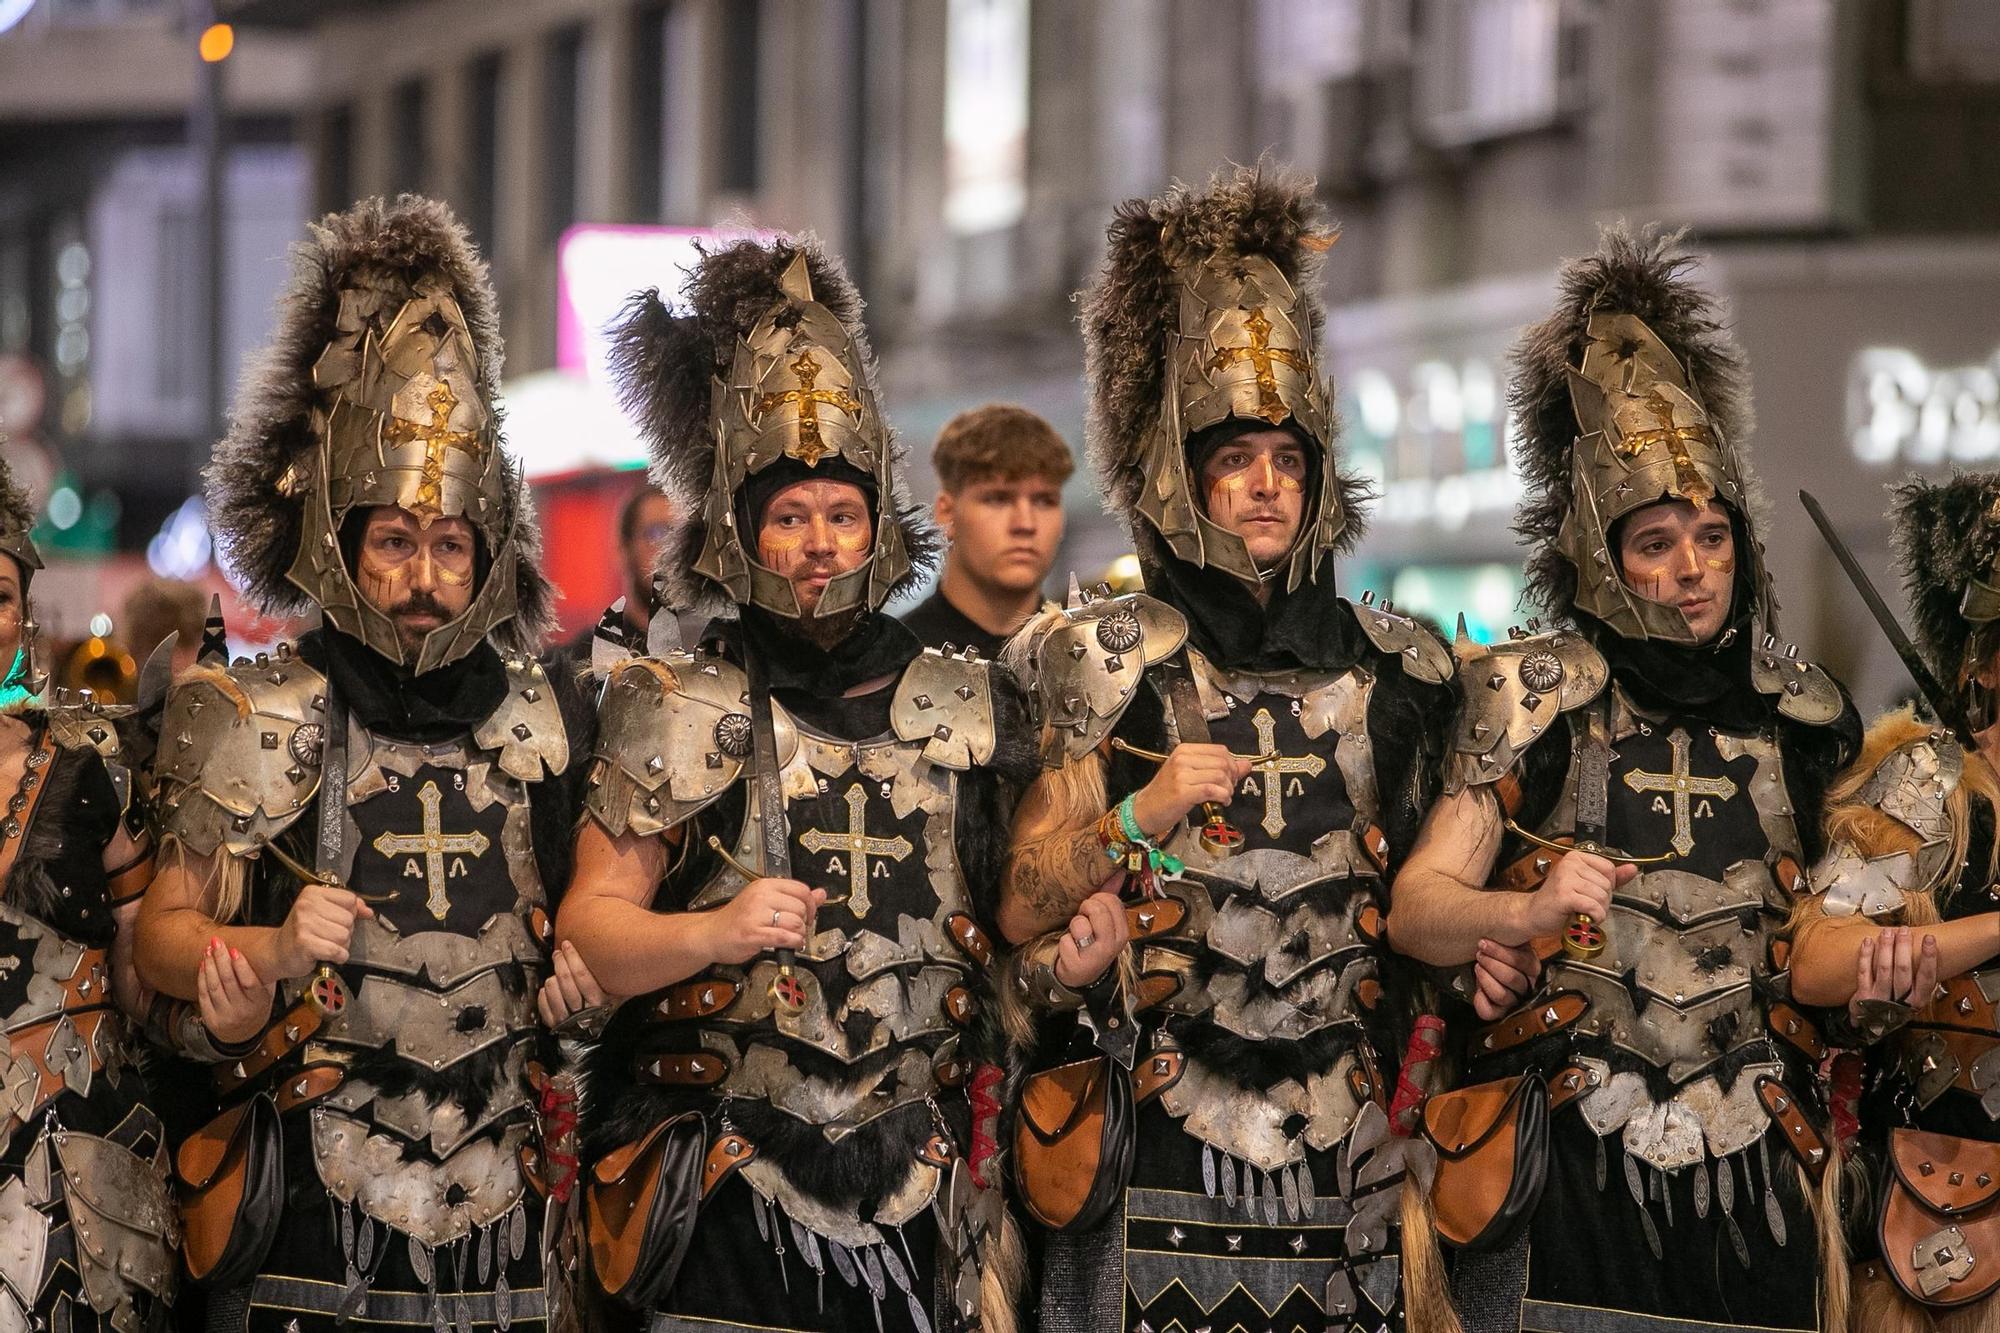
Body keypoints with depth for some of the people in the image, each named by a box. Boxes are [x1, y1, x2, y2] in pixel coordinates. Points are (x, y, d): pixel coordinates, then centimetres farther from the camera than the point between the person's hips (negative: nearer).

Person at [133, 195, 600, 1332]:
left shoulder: (545, 716, 9)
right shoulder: (260, 721, -1)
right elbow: (161, 938, 1)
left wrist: (579, 965, 4)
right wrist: (275, 951, -17)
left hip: (501, 1196, 3)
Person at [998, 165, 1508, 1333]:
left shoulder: (1396, 673, 12)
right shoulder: (1105, 665, 3)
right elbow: (1020, 916, -2)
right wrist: (1137, 815, -14)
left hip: (1346, 1136, 3)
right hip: (1161, 1137, -3)